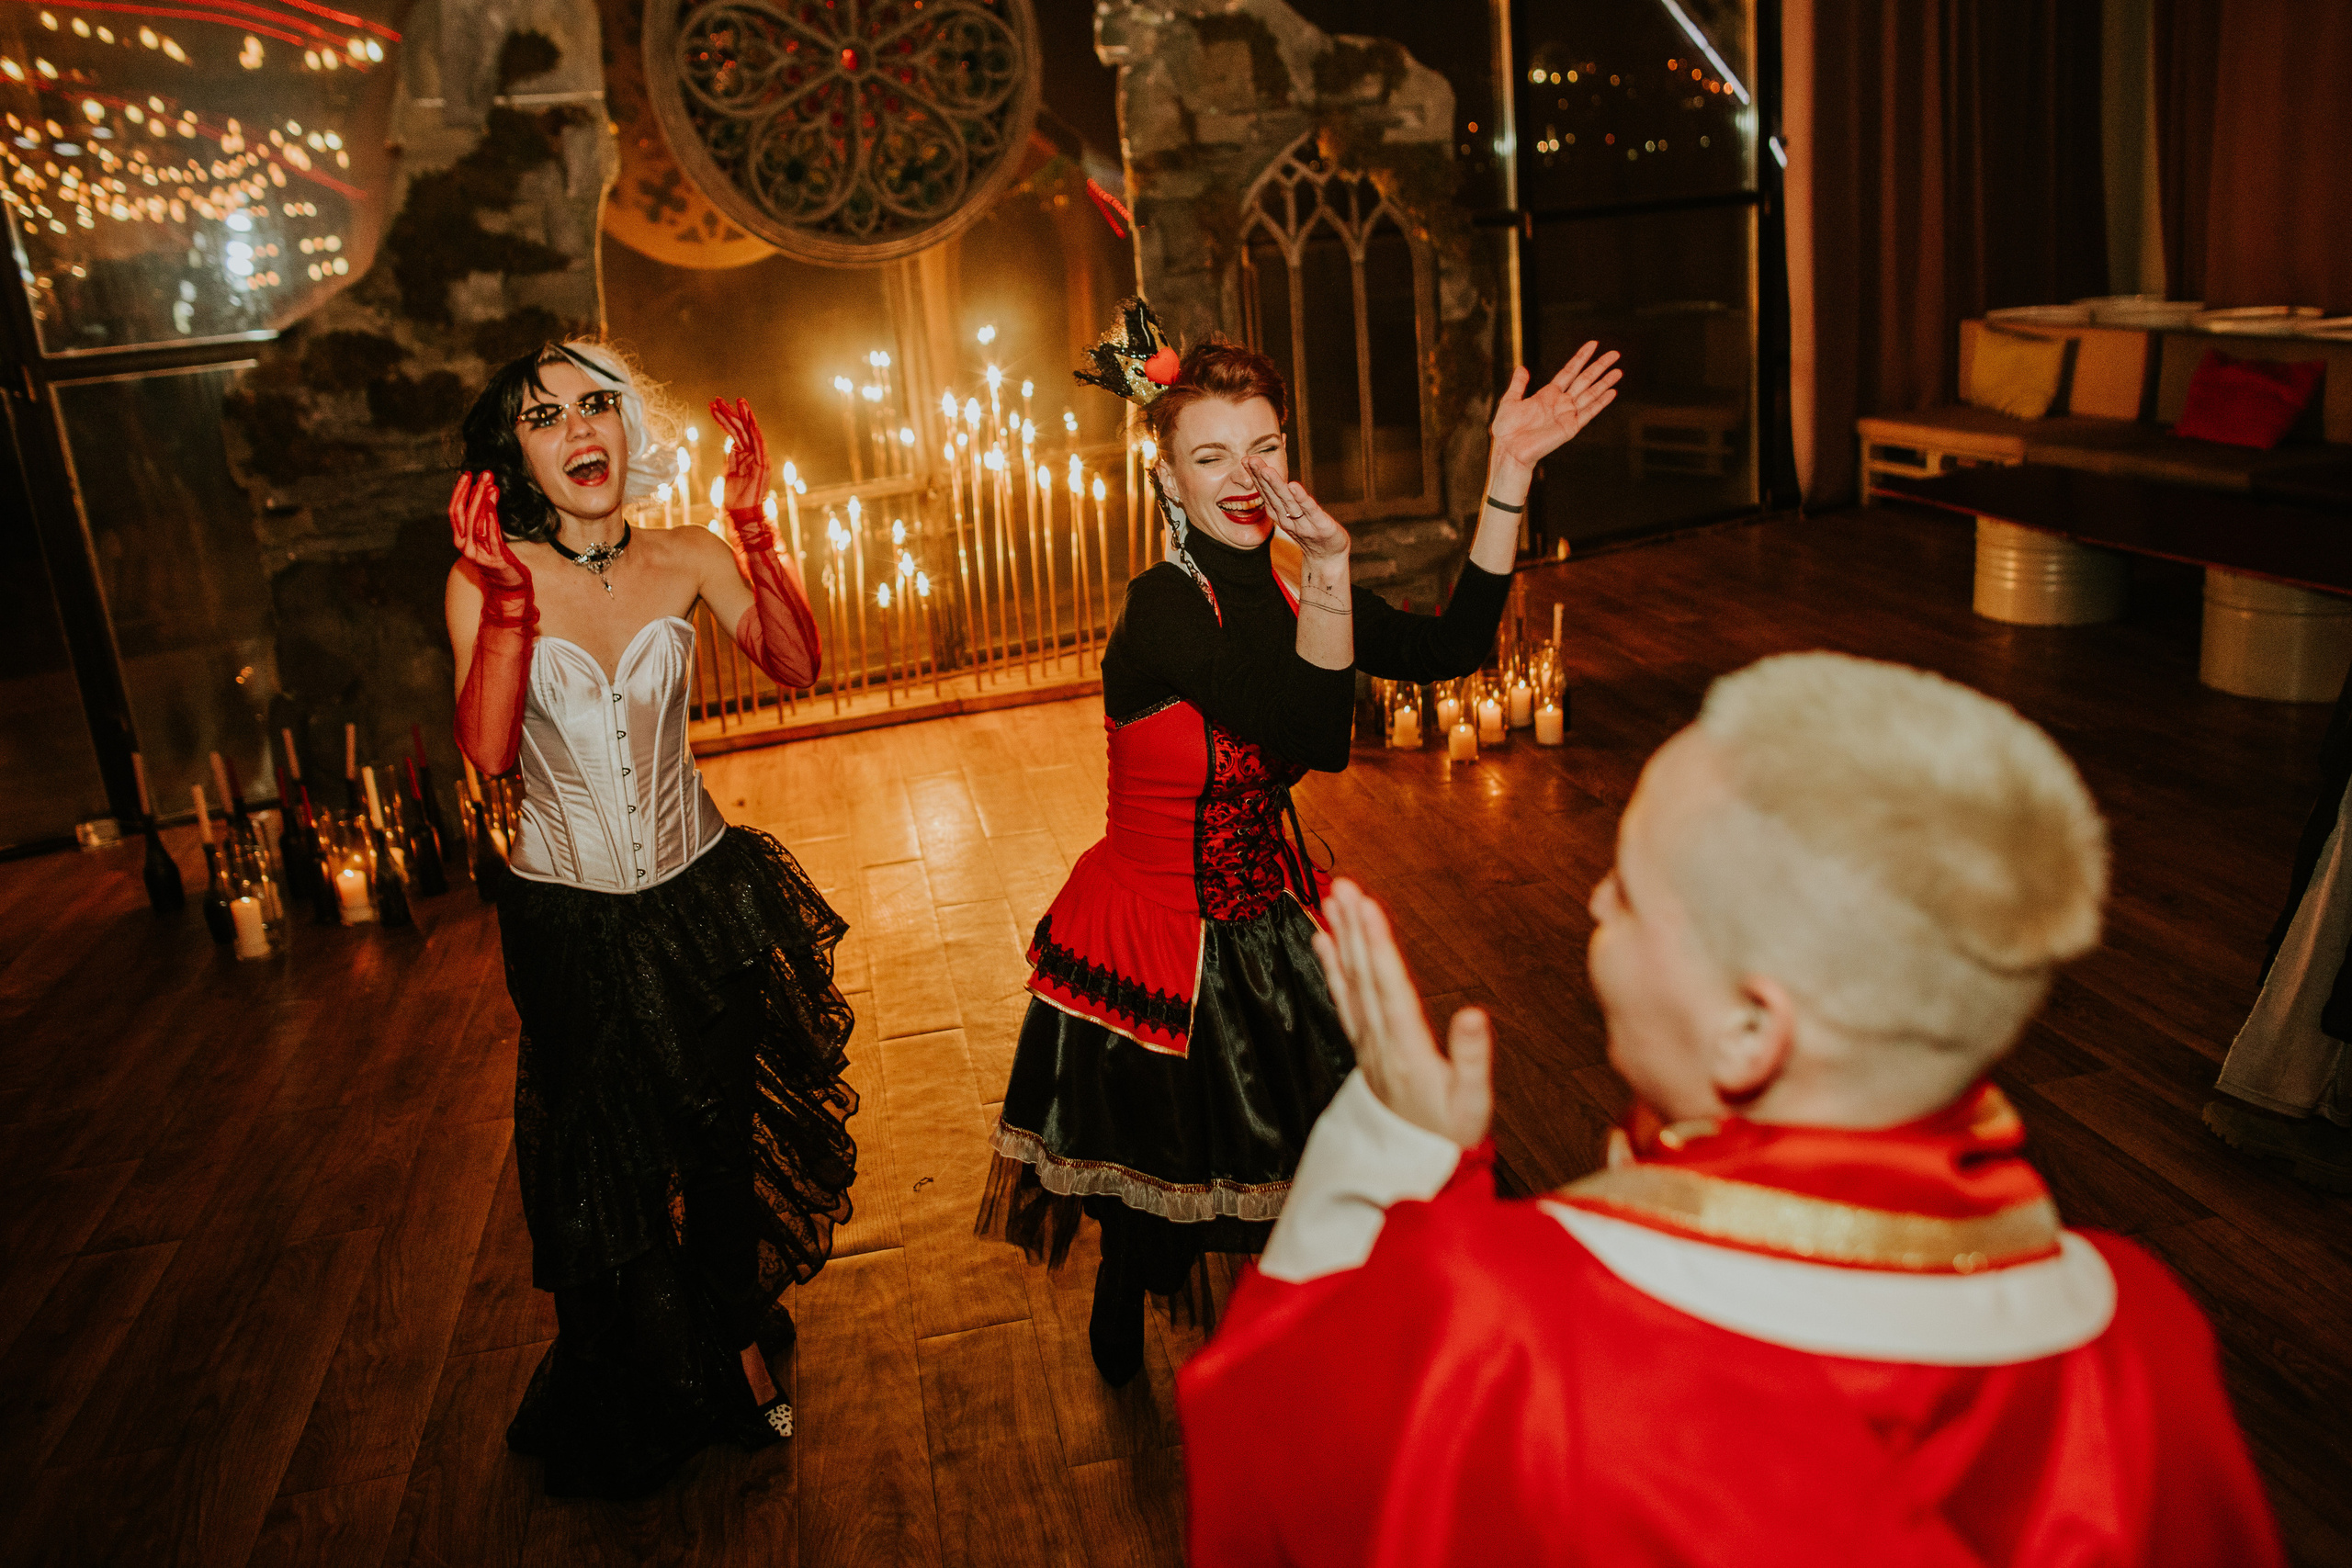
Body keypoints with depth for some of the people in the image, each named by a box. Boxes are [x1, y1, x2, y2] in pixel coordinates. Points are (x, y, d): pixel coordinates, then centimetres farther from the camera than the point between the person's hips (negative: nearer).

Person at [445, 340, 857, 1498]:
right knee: (602, 1156, 15)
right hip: (569, 919, -1)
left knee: (723, 1135, 15)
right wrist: (509, 595, -32)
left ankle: (736, 1342, 43)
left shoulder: (686, 559, -6)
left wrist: (753, 530, -29)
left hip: (701, 893, 1)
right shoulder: (488, 579, -11)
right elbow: (487, 749, -23)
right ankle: (636, 1397, 39)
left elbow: (795, 665, -20)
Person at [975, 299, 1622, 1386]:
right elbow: (1318, 741, -35)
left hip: (1259, 926, 7)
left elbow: (1450, 649, -5)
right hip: (1156, 947, -6)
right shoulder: (1164, 610, -26)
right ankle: (1123, 1358, 46)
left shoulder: (1275, 591, -3)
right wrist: (1330, 566, -42)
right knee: (1156, 1191, 15)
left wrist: (1509, 474, -8)